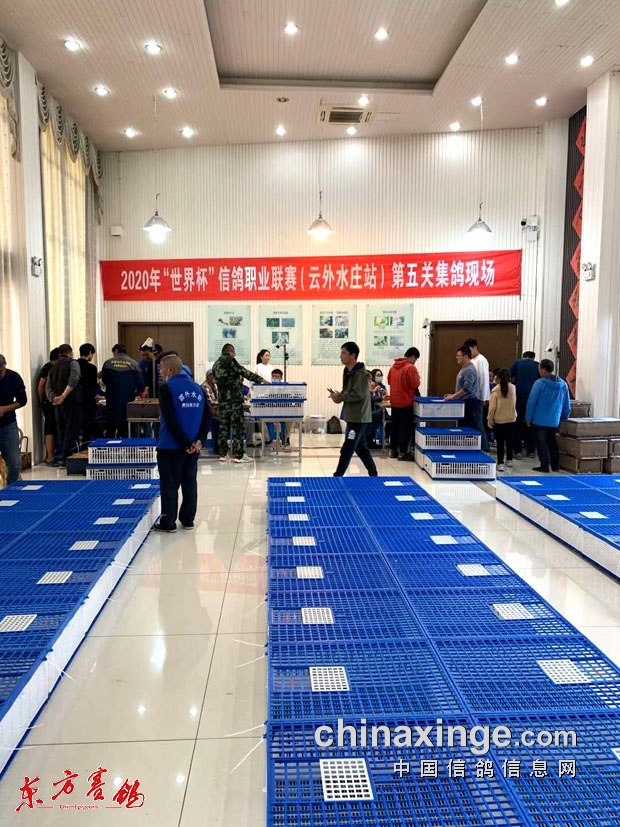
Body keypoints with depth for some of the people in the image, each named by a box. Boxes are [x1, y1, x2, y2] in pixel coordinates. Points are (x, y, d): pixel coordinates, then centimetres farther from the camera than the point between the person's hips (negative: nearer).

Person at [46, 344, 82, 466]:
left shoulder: (53, 368, 19)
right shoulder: (73, 363, 1)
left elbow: (48, 387, 9)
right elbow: (74, 380, -17)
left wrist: (53, 398, -4)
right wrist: (63, 396, -17)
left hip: (58, 404, 6)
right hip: (71, 401, -6)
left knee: (61, 431, 14)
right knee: (71, 431, -4)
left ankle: (59, 458, 17)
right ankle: (66, 459, -7)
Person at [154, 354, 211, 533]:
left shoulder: (166, 388, -10)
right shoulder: (198, 388, 8)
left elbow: (170, 420, -17)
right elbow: (206, 416, 3)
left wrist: (184, 443, -13)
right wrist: (200, 440, -3)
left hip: (170, 446, -6)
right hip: (193, 446, 6)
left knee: (169, 485, 3)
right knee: (190, 483, 13)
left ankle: (168, 523, 7)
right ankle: (188, 520, 19)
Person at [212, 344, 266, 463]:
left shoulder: (216, 364, 17)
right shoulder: (230, 361, -6)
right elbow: (244, 372, -9)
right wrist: (260, 379, -4)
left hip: (222, 399, 8)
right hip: (234, 398, -8)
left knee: (223, 426, 10)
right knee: (238, 426, -4)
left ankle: (222, 454, 12)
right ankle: (238, 454, -4)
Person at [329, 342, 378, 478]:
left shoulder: (360, 374, -17)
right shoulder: (348, 372, 12)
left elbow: (358, 394, -24)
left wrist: (340, 397, -16)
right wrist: (338, 396, -2)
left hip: (358, 418, -10)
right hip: (353, 417, 10)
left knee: (346, 450, -7)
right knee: (361, 448, 17)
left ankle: (337, 477, -3)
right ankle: (373, 475, 28)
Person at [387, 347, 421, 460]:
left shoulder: (394, 366, 8)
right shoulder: (411, 367, -15)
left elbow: (389, 381, 19)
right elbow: (415, 385, -17)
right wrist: (417, 378, 1)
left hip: (394, 402, 7)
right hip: (406, 402, -7)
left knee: (395, 427, 14)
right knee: (406, 427, 1)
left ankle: (393, 450, 20)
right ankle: (402, 452, 1)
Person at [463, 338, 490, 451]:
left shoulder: (482, 360, -11)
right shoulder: (472, 361, 13)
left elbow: (484, 380, -15)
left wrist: (484, 398, -16)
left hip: (477, 398, -8)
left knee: (478, 423, -4)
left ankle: (484, 447, 5)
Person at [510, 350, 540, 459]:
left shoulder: (517, 363, 9)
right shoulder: (537, 365, 11)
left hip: (519, 396, -1)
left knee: (517, 423, 3)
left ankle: (518, 451, -2)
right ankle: (530, 451, 11)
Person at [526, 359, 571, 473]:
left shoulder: (540, 383, -14)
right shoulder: (563, 384, 3)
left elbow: (531, 402, -13)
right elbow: (567, 405, 9)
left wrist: (528, 418, -4)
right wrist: (564, 417, 22)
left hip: (539, 420, -5)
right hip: (554, 421, 5)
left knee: (541, 443, 4)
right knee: (552, 443, 18)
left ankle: (544, 466, 6)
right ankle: (555, 465, 23)